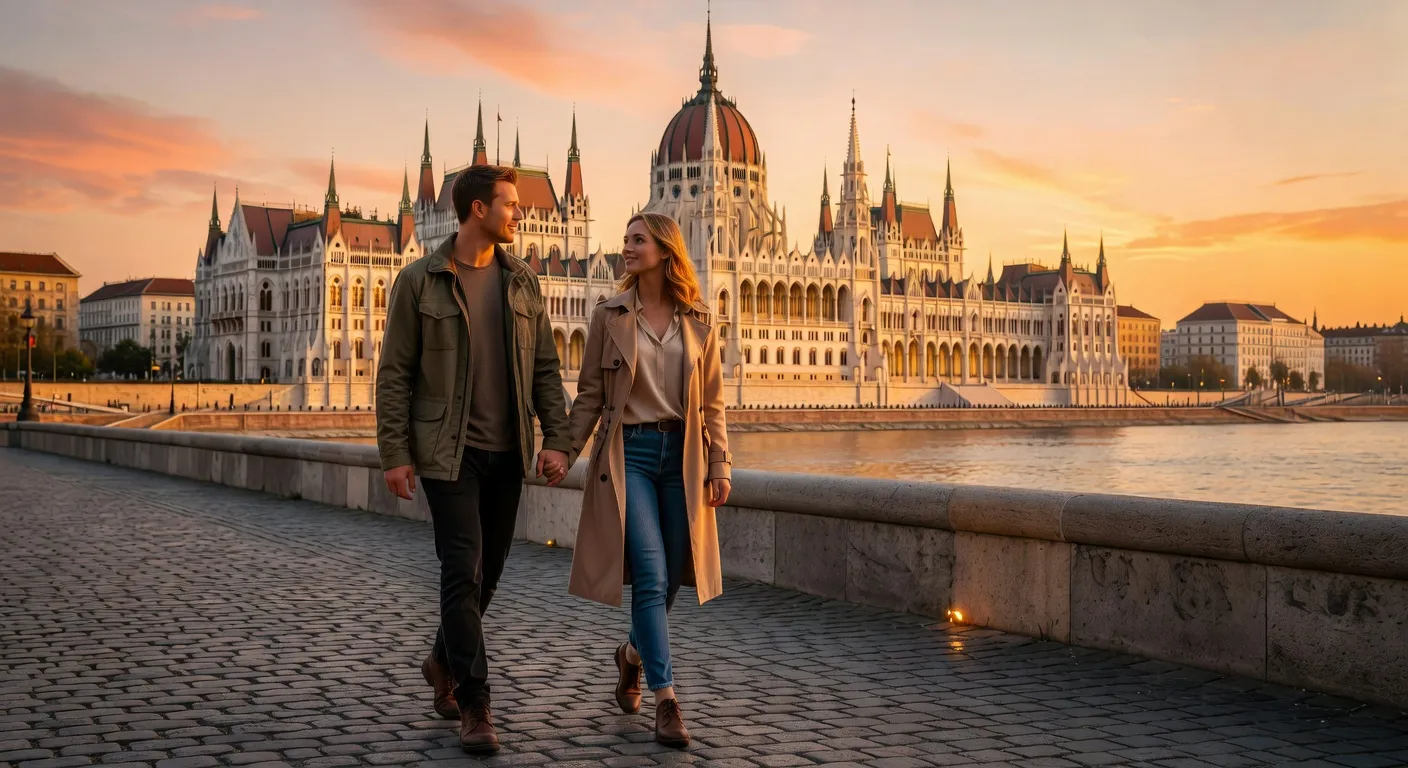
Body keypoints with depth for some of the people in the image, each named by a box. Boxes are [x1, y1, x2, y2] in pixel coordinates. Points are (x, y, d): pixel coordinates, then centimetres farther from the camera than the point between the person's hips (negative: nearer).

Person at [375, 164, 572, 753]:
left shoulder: (521, 281, 7)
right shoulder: (420, 281, -4)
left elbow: (546, 368, 8)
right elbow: (394, 373, -3)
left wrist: (557, 439, -2)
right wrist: (394, 453, -8)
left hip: (507, 452, 5)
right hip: (448, 450, -4)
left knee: (488, 571, 12)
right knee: (463, 571, -8)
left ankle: (444, 662, 36)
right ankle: (474, 704, -1)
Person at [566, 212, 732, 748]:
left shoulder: (698, 322, 6)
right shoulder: (609, 316, 2)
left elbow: (712, 402, 6)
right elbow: (589, 395, 4)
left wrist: (720, 467, 0)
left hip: (681, 455, 3)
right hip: (628, 453, -2)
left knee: (672, 577, 9)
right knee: (650, 577, -11)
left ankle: (632, 654, 38)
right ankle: (666, 701, -4)